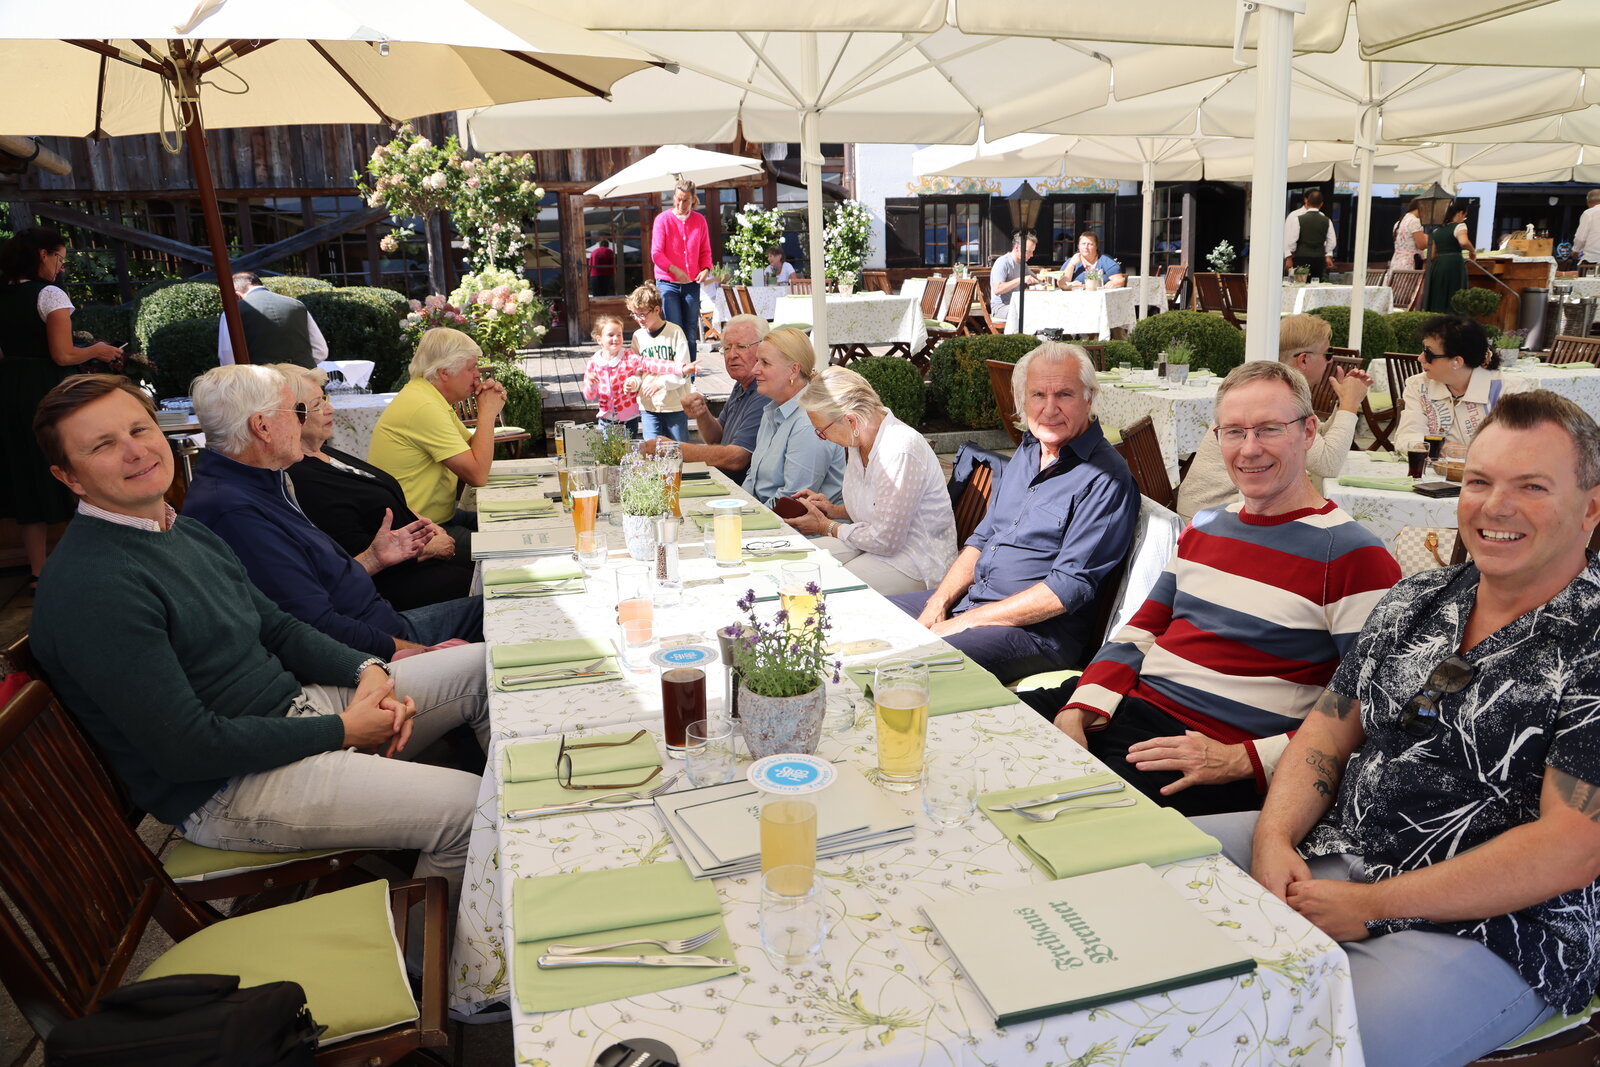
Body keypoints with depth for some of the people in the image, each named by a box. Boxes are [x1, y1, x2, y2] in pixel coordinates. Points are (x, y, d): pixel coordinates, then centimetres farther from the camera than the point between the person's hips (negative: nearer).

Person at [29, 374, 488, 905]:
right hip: (220, 789, -9)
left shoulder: (189, 533, 11)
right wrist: (341, 730, -17)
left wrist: (367, 670, -4)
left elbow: (279, 628, 15)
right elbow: (187, 751, -23)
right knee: (472, 813, -22)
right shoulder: (90, 588, -20)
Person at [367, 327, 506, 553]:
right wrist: (487, 413, -14)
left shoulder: (432, 399, 10)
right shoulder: (424, 408, -22)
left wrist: (489, 412, -2)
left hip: (438, 518, 11)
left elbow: (473, 454, 12)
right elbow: (478, 475, -23)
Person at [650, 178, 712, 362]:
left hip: (692, 284, 3)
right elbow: (656, 253, -7)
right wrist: (675, 270, -20)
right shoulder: (663, 219, -2)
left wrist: (706, 269, -8)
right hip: (668, 283, -3)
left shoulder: (699, 220, 8)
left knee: (690, 333, 4)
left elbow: (705, 251, 13)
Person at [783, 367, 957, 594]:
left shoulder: (901, 451, -27)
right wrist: (835, 510, 4)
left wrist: (826, 527, -10)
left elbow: (886, 540, -23)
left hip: (917, 562, -9)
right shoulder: (858, 440, 2)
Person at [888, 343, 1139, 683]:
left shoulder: (1106, 479, -16)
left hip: (1038, 630, -8)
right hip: (969, 597, 9)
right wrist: (939, 603, 0)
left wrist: (963, 622, -20)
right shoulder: (1028, 451, 12)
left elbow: (1069, 589, -21)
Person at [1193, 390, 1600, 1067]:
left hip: (1489, 931, -6)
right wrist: (1274, 839, -8)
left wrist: (1371, 906, -18)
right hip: (1329, 850, 7)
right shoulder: (1417, 599, 8)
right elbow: (1329, 731, 10)